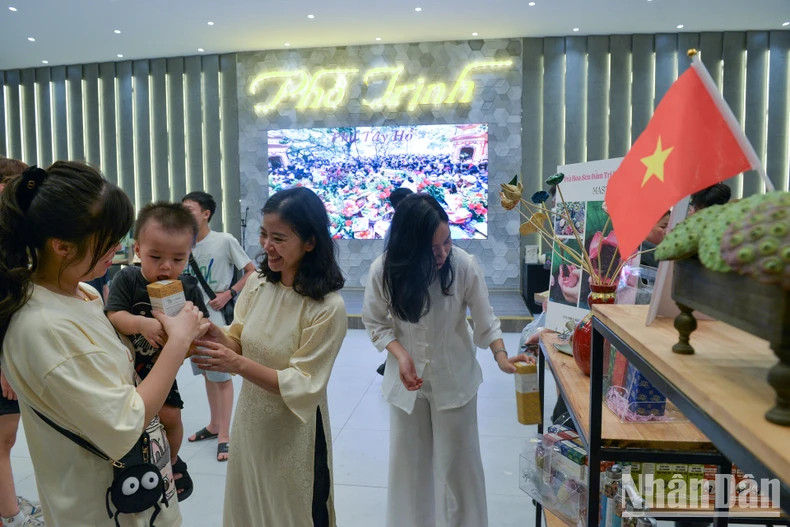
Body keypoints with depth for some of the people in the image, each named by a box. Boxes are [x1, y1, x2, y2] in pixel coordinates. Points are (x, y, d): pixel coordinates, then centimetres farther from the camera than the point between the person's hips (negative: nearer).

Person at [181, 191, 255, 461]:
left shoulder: (225, 240, -11)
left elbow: (252, 272, -7)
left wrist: (229, 294, -16)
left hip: (218, 319, -6)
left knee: (222, 375, 0)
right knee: (207, 373, 18)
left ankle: (224, 435, 10)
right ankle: (214, 425, 33)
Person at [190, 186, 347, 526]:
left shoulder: (328, 308, -24)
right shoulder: (257, 283, -6)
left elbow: (303, 386, -22)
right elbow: (240, 343, 2)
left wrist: (237, 365, -31)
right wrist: (214, 335, -19)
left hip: (294, 435, -5)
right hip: (249, 423, 6)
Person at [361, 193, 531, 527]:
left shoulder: (464, 265, -22)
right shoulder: (384, 270, -19)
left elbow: (484, 319, -9)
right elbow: (376, 323, -5)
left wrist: (501, 356, -24)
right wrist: (401, 355, -19)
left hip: (454, 379, -1)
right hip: (407, 379, 1)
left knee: (457, 460, 12)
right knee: (409, 459, 17)